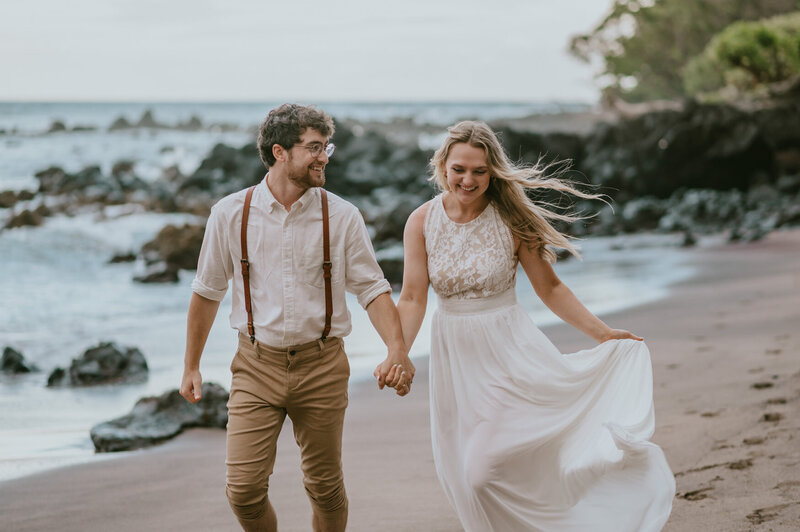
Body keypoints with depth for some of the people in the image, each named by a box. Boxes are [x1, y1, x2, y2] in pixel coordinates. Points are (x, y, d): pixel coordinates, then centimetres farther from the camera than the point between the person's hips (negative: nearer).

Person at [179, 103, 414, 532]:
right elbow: (207, 291, 8)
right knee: (244, 489, -7)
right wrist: (191, 366, 12)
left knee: (325, 487, 9)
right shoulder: (230, 214, -3)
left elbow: (372, 288, -2)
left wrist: (398, 351, -19)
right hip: (257, 365, 0)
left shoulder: (341, 216, -4)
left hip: (321, 365, 0)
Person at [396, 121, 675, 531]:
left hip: (509, 350, -3)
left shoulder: (511, 219, -10)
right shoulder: (422, 222, -5)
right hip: (454, 356, 3)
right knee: (464, 474, 7)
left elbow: (549, 288, -1)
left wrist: (602, 333, -1)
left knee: (486, 471, -12)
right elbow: (412, 299, -5)